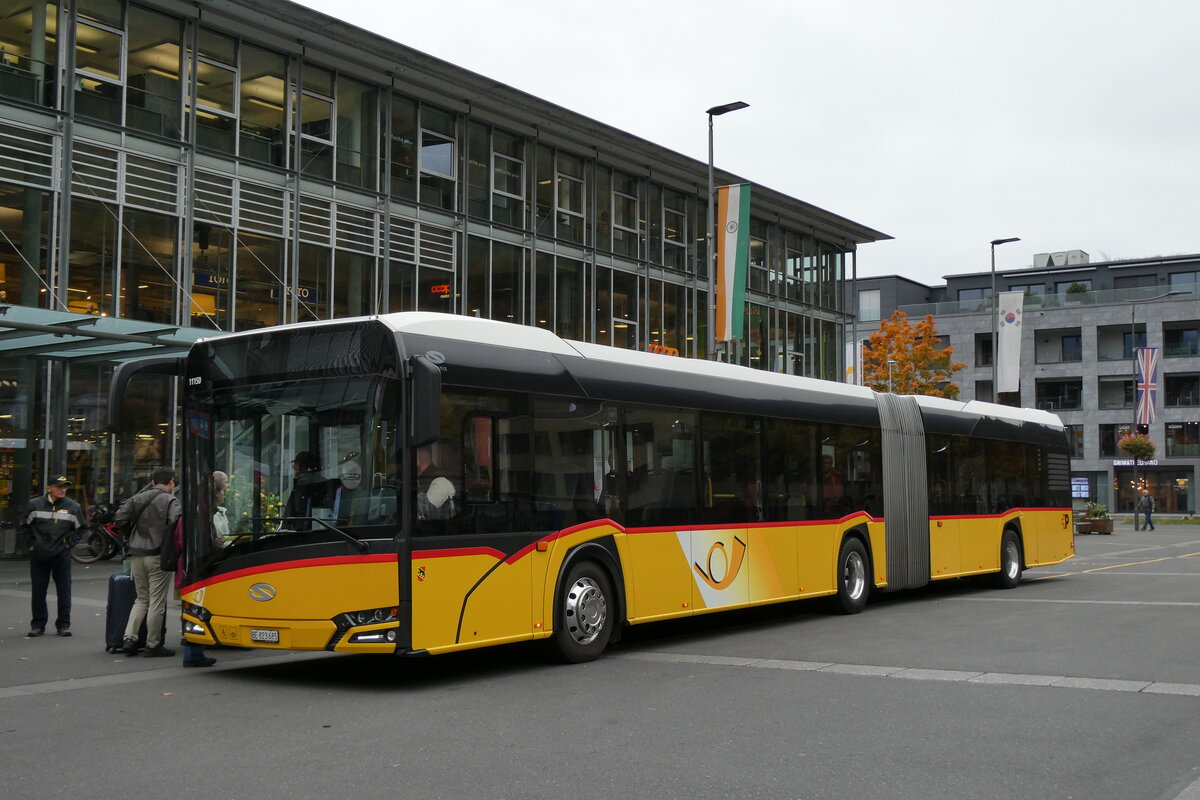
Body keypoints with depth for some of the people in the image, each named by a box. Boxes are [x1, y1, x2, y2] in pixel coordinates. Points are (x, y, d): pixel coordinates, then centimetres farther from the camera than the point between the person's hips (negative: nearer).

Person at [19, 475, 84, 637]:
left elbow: (80, 528, 15)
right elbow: (23, 525, 12)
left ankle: (64, 624, 8)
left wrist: (69, 542, 5)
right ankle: (38, 625, 14)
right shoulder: (34, 504, 1)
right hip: (39, 555, 0)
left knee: (64, 591, 0)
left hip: (62, 555, 0)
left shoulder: (73, 506, 3)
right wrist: (31, 543, 4)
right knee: (38, 591, 5)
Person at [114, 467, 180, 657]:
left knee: (142, 599, 17)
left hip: (136, 555, 6)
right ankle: (153, 645, 4)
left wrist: (129, 540, 19)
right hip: (157, 556, -6)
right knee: (157, 601, 1)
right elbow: (176, 524, -20)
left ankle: (129, 638, 7)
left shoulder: (138, 498, 11)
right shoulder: (171, 500, -6)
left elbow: (118, 518, 9)